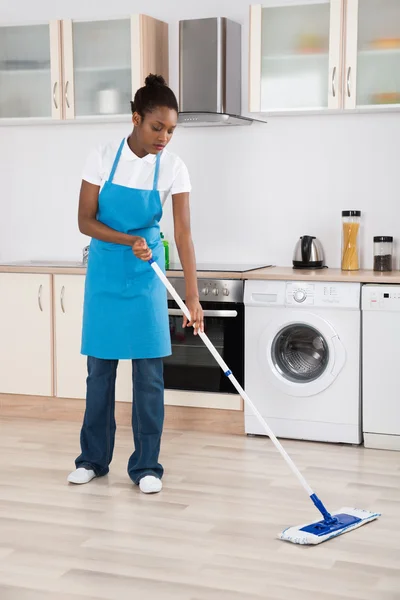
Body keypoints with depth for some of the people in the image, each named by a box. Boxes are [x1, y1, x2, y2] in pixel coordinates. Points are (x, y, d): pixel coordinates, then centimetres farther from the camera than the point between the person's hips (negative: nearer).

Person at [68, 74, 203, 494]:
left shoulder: (173, 168, -11)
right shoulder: (103, 159, -11)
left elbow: (183, 233, -16)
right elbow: (85, 221, -9)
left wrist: (192, 295, -24)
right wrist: (129, 241, -24)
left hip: (147, 275, 0)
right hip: (105, 272, 0)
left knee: (149, 372, -1)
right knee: (100, 367, 8)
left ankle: (146, 466, 10)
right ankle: (93, 458, 23)